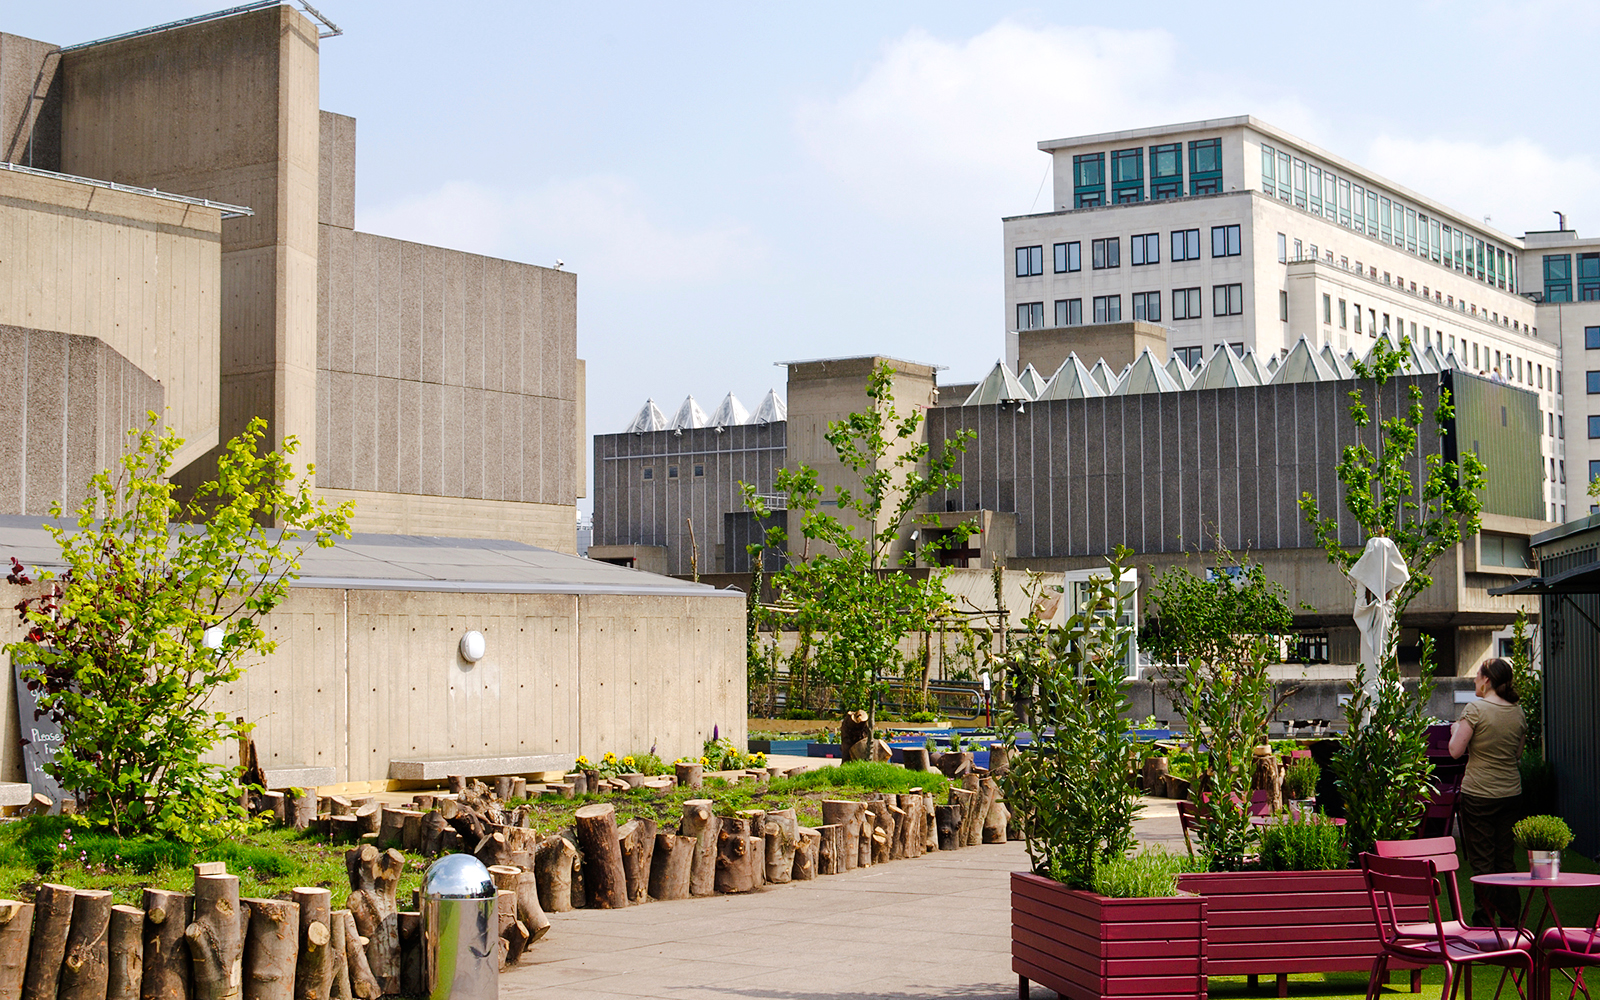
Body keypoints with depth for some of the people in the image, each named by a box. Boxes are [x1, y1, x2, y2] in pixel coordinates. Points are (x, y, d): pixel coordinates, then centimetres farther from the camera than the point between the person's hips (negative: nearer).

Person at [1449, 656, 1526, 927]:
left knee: (1481, 860, 1)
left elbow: (1456, 750, -13)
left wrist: (1455, 731, 5)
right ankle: (1509, 921, 16)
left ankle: (1484, 920, 4)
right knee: (1506, 858, 13)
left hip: (1479, 795, -5)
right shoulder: (1518, 713, 4)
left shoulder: (1475, 709, -14)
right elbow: (1518, 754, 14)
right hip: (1511, 793, 5)